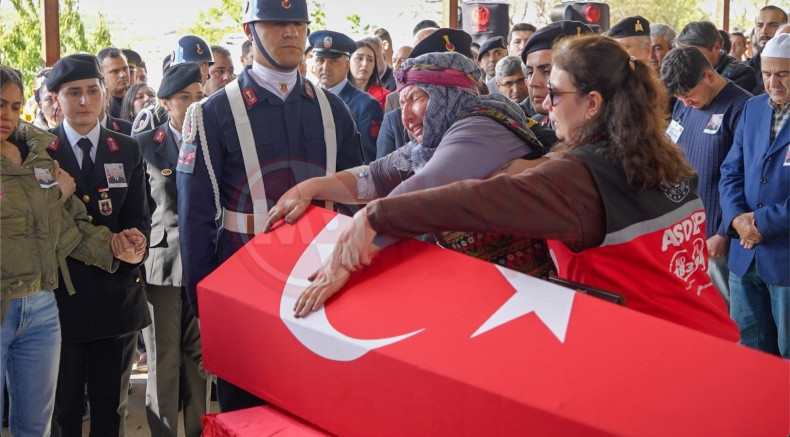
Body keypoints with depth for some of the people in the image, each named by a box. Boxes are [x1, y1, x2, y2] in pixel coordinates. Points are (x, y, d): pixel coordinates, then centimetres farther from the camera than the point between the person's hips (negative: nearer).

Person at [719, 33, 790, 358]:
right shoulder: (753, 109, 10)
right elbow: (731, 171, 9)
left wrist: (763, 222, -16)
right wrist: (737, 219, -9)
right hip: (745, 255, 5)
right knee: (747, 350, 16)